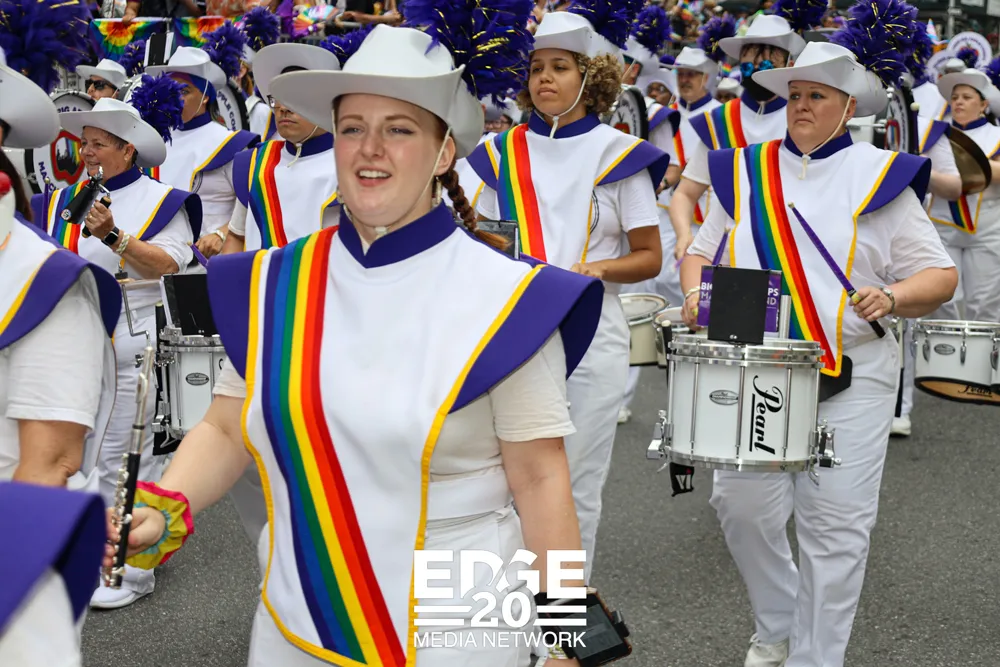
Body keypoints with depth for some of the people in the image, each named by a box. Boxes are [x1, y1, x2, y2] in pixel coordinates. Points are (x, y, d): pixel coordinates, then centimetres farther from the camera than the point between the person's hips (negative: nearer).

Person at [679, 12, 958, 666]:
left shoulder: (879, 176, 2)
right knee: (742, 503, 3)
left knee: (836, 523, 0)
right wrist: (697, 295, -5)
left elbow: (940, 275, 1)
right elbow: (701, 249, 16)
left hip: (852, 378, -2)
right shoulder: (745, 171, 10)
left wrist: (894, 297, -20)